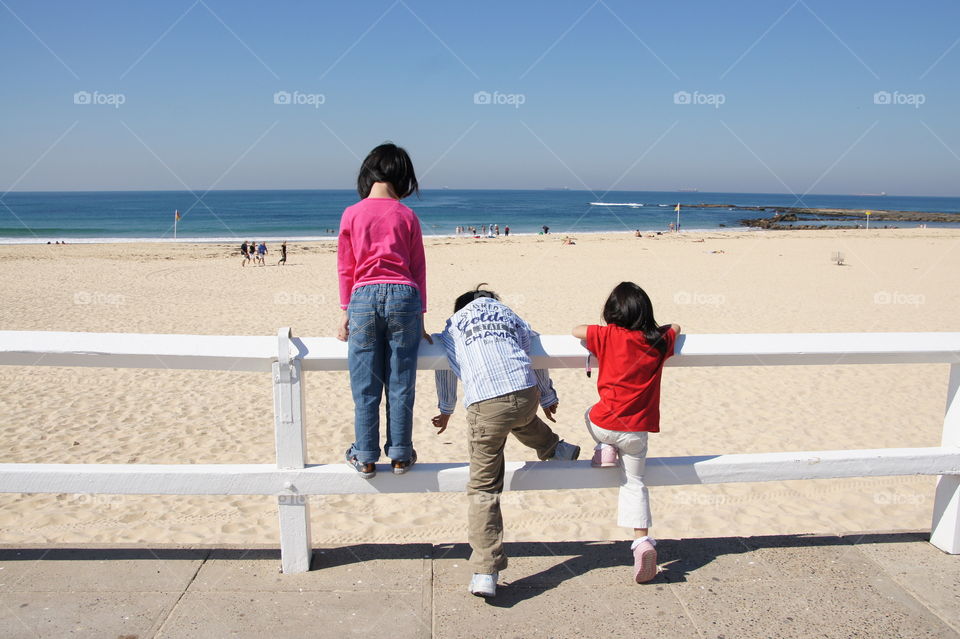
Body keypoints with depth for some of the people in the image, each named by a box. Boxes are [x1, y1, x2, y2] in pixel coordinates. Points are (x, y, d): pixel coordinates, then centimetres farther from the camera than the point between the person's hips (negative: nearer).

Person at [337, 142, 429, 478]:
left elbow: (345, 268, 7)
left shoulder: (352, 215, 3)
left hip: (364, 299, 0)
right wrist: (419, 315, 13)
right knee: (401, 384, 7)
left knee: (365, 387, 7)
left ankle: (365, 458, 16)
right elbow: (418, 268, 7)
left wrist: (345, 311, 14)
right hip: (403, 298, 0)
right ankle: (400, 455, 17)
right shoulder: (407, 216, 5)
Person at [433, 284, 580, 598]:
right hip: (526, 395, 3)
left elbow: (446, 371, 36)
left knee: (483, 489, 4)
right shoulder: (510, 315, 25)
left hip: (485, 406, -2)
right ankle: (555, 448, 61)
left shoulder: (453, 326, 22)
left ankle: (485, 574, 2)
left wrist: (445, 411, 53)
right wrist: (548, 398, 46)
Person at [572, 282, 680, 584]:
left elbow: (576, 330, 6)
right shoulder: (659, 342, 1)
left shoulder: (608, 336, -7)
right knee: (634, 483, 13)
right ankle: (642, 540, -2)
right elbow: (675, 327, 22)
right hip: (637, 431, 2)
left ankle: (604, 450, 13)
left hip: (605, 424, -2)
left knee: (590, 414, 34)